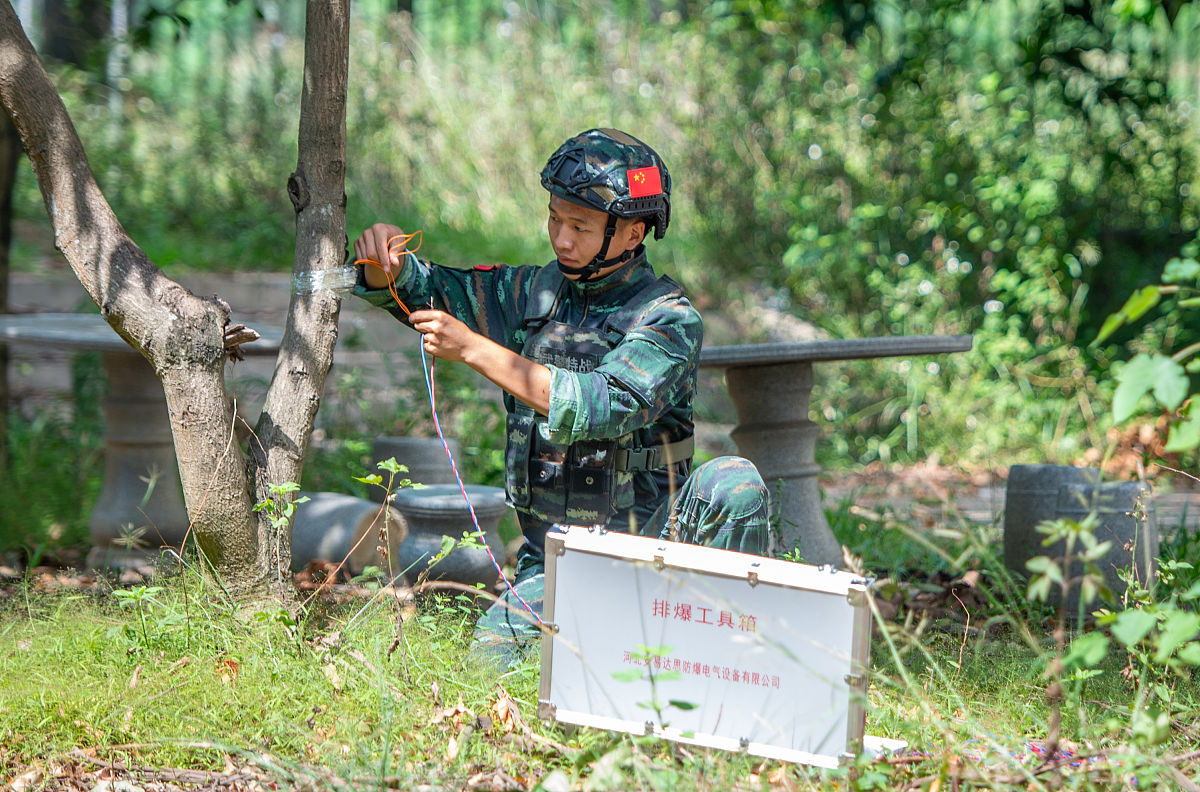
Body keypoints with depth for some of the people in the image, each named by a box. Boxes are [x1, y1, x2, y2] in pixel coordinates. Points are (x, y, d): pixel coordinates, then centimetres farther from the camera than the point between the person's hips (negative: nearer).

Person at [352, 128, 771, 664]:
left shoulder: (669, 319, -10)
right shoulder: (534, 293, 7)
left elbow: (604, 408, -26)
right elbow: (418, 290, 15)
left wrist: (475, 350, -26)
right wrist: (385, 262, -10)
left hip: (647, 551, -4)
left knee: (732, 484, -31)